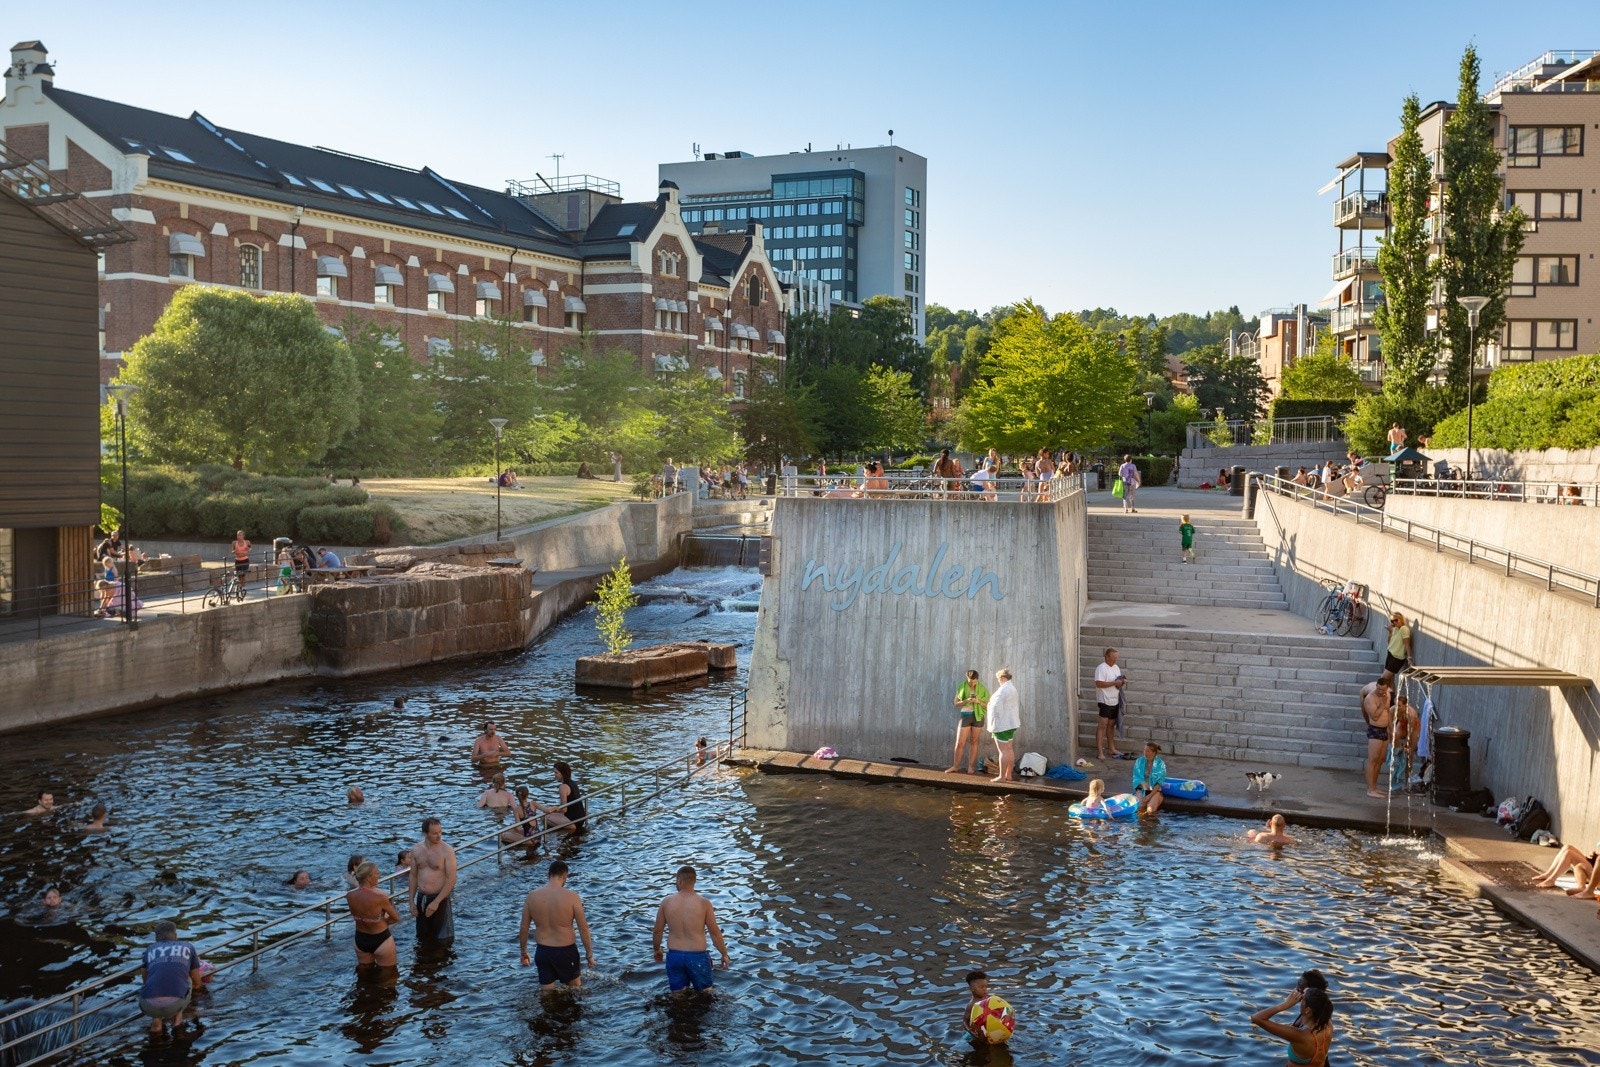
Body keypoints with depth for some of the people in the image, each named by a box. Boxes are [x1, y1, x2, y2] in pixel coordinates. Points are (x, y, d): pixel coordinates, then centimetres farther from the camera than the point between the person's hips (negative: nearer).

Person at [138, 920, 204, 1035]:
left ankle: (156, 1020, 16)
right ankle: (177, 1016, 17)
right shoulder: (188, 947, 23)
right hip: (175, 1004, -1)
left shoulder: (150, 950, 25)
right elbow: (197, 984, 31)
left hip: (149, 1007, 1)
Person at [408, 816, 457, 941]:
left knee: (441, 940, 2)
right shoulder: (416, 849, 1)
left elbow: (451, 879, -15)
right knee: (423, 937, 15)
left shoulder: (447, 851, -13)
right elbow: (413, 876, 9)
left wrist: (436, 902, -18)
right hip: (421, 898, 4)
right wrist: (411, 901, 5)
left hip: (440, 899, -4)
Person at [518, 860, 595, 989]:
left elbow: (524, 929, 3)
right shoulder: (572, 897, -13)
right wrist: (589, 954, 2)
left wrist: (524, 952, 17)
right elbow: (583, 929, -9)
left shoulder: (531, 897, -3)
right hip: (566, 951, -3)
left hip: (542, 951, 3)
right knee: (576, 990, 18)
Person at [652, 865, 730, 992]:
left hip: (674, 956, 2)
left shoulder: (667, 902, -2)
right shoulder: (704, 903, -7)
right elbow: (715, 932, -5)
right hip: (697, 956, -2)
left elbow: (657, 931, 6)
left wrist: (656, 950, 24)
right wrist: (724, 954, 8)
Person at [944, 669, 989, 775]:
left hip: (978, 716, 1)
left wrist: (979, 701, -18)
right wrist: (966, 701, -19)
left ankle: (971, 766, 14)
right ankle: (955, 766, 8)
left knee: (974, 742, 7)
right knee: (960, 742, -3)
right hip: (965, 715, -1)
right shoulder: (961, 687, -3)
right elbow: (956, 703, -1)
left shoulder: (982, 689, -1)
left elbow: (987, 706, 0)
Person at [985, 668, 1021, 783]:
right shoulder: (1013, 688, 14)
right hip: (1011, 724, 10)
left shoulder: (1003, 690, -18)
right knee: (1009, 749, 13)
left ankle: (1002, 776, -7)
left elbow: (997, 708, -21)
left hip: (1002, 725, -10)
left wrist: (993, 724, -14)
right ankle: (1009, 775, 17)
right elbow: (1017, 706, 18)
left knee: (1003, 750, -8)